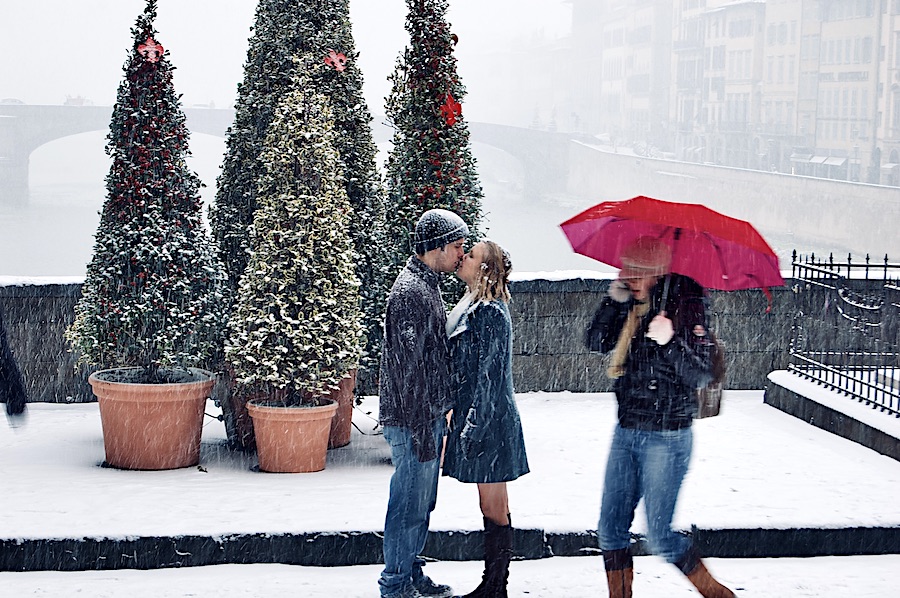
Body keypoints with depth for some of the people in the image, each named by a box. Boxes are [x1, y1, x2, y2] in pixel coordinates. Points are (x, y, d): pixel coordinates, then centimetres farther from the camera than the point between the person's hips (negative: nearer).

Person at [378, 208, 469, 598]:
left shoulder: (427, 285, 15)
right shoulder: (411, 291, -18)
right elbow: (408, 365, -21)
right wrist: (421, 428, -21)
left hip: (429, 416, 10)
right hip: (413, 420, -10)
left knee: (422, 503, 17)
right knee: (409, 504, -2)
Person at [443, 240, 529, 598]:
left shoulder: (490, 313, -17)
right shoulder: (474, 307, 12)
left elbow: (489, 376, -19)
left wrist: (474, 426, -19)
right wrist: (460, 414, 21)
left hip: (488, 422, -10)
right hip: (475, 416, 10)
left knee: (494, 510, -1)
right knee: (492, 508, 14)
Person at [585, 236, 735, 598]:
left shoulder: (685, 309, -11)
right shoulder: (632, 309, 8)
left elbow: (701, 374, -16)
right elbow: (596, 343, 4)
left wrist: (671, 342, -32)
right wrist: (613, 301, -8)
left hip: (667, 438, -7)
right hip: (626, 433, 7)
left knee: (659, 535, -4)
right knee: (610, 530, 7)